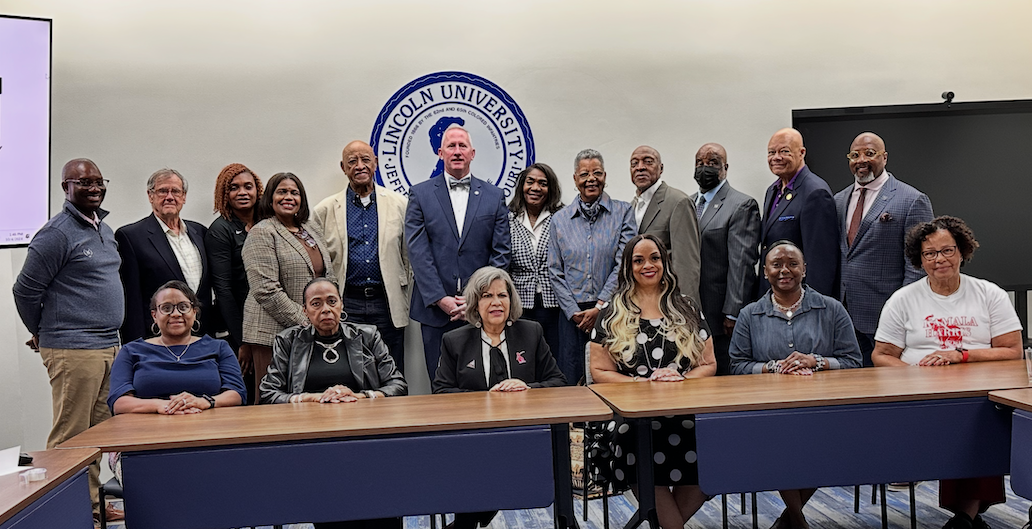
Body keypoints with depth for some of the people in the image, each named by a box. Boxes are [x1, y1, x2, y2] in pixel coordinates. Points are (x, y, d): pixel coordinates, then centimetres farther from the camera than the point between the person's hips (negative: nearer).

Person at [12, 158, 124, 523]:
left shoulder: (104, 229, 15)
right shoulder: (57, 233, -11)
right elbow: (25, 290, -10)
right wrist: (43, 334, 4)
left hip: (108, 346, 8)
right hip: (73, 351, -8)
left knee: (96, 432, 14)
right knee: (70, 437, -2)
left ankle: (91, 504, 24)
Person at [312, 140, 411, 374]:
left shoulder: (399, 204, 7)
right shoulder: (325, 210, 7)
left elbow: (409, 256, 8)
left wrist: (405, 302, 4)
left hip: (387, 304, 1)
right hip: (345, 306, 0)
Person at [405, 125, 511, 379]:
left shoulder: (494, 196, 9)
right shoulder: (420, 194, 6)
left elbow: (501, 253, 4)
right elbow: (418, 252, -2)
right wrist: (439, 298, -10)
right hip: (435, 308, 0)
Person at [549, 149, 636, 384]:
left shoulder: (623, 212, 3)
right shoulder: (560, 219, 9)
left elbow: (624, 263, -5)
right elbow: (555, 271, 7)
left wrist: (599, 307, -10)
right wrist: (574, 311, -3)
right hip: (572, 313, 2)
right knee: (572, 381, 3)